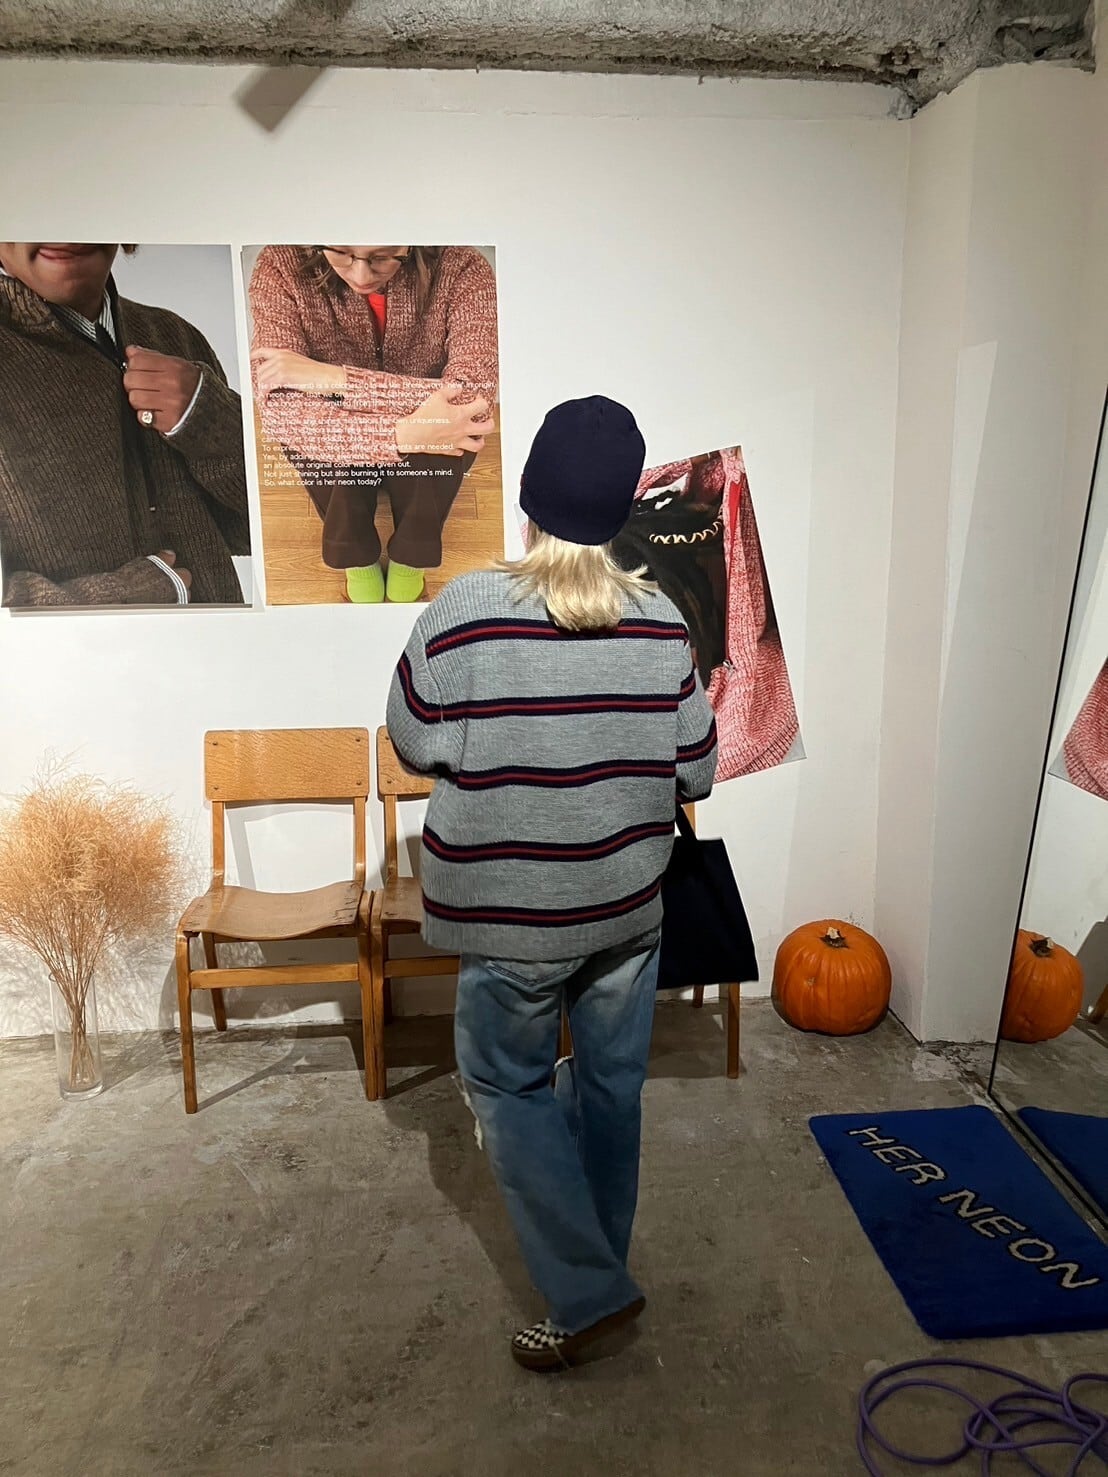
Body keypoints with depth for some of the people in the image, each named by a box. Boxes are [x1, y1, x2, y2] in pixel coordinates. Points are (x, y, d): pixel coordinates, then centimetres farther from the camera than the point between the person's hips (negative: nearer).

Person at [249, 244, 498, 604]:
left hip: (428, 462, 0)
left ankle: (410, 558, -6)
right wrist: (403, 433, -47)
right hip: (335, 460, 1)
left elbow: (472, 399, -38)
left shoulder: (461, 268, -25)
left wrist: (335, 379, -38)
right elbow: (278, 412, -34)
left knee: (454, 421, -32)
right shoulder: (281, 266, -24)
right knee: (298, 432, -31)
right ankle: (356, 557, -4)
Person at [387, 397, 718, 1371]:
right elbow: (696, 774, -2)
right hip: (629, 904, 4)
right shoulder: (662, 623, -9)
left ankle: (588, 1292, 20)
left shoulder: (461, 615, -17)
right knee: (611, 1079, 21)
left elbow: (417, 746, -5)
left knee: (509, 1085, 18)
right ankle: (599, 1260, 42)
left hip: (512, 916, -3)